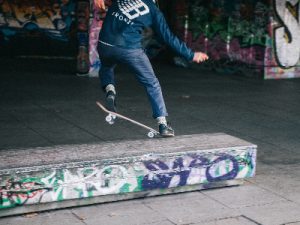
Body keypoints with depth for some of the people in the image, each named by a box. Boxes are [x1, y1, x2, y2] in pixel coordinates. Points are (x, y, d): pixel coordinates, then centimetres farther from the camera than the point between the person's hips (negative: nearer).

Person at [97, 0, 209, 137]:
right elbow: (168, 38, 9)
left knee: (106, 68, 35)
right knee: (152, 84, 13)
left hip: (105, 44, 2)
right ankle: (162, 123, 9)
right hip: (130, 49, -2)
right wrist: (191, 55, 18)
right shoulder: (153, 11, 7)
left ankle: (110, 90, 3)